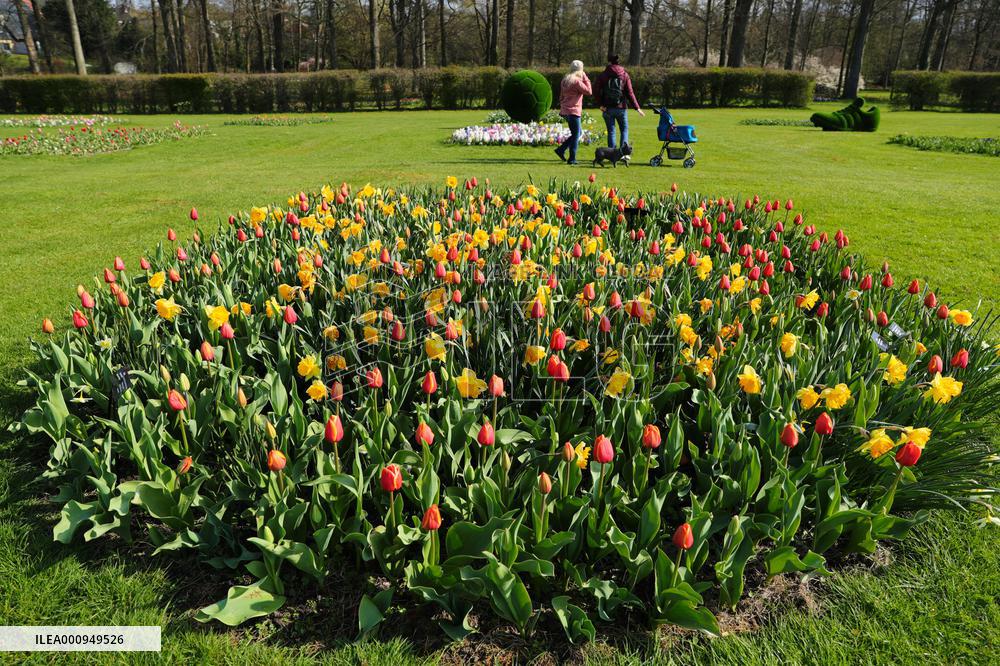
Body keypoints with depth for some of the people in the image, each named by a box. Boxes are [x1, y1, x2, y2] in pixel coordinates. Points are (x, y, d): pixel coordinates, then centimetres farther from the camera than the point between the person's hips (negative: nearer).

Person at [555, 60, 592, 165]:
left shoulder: (565, 80, 12)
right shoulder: (577, 81, -14)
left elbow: (561, 96, 18)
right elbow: (588, 91, -10)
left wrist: (562, 106, 24)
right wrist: (585, 79, -4)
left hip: (565, 111, 9)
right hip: (573, 111, -9)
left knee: (578, 132, 18)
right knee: (576, 135, 0)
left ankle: (561, 149, 13)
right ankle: (572, 159, 3)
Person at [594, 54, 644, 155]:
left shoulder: (603, 75, -1)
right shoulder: (624, 75, 1)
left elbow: (597, 92, -8)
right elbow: (629, 93, -1)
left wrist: (601, 104, -4)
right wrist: (637, 107, 2)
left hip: (608, 108, 0)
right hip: (621, 108, 0)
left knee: (611, 131, 7)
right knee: (624, 130, 12)